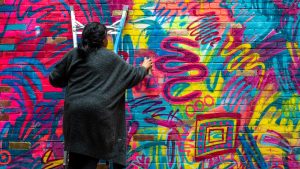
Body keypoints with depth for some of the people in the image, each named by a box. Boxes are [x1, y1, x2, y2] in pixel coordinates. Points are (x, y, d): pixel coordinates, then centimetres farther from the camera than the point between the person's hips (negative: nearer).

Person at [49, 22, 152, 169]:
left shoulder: (73, 55, 8)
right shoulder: (111, 58, 3)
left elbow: (54, 79, 15)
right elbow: (133, 75, 14)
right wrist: (144, 68, 35)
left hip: (74, 113, 3)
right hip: (98, 113, -3)